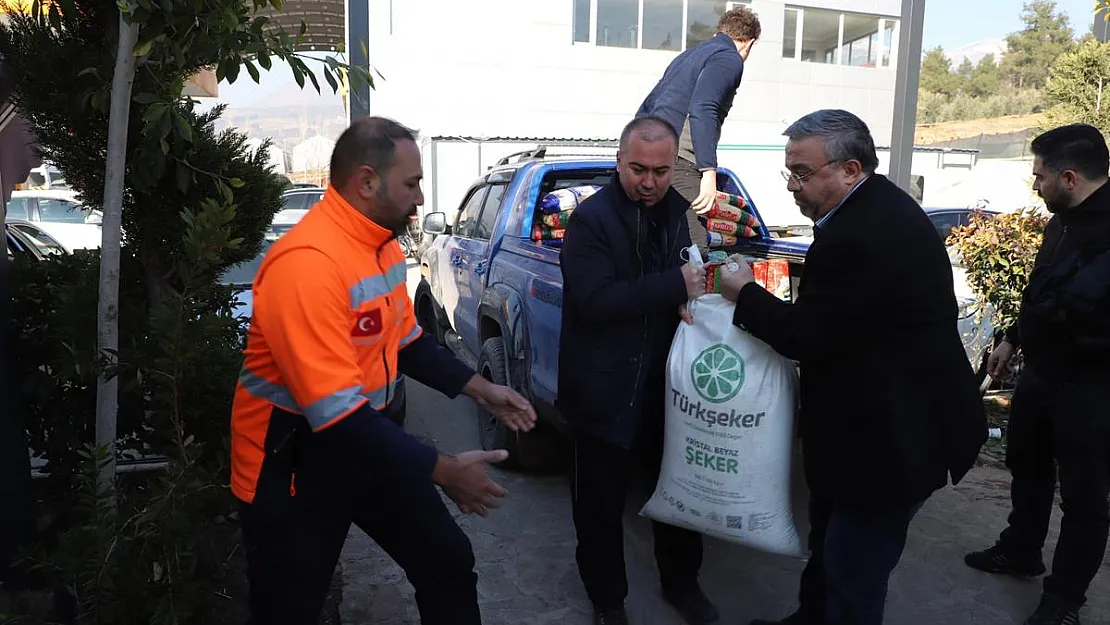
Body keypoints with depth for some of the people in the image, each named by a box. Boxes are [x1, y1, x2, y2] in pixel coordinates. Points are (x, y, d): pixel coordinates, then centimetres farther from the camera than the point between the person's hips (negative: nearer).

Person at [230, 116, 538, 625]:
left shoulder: (384, 245, 2)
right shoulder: (307, 261, -28)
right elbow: (335, 415, -31)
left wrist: (480, 389, 7)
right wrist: (443, 471, -26)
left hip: (367, 439, 8)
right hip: (294, 461, -8)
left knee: (449, 562, 13)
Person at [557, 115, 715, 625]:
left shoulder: (677, 211, 5)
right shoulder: (591, 219, -15)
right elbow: (595, 300, -25)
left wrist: (694, 291, -6)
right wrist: (675, 285, -27)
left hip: (665, 383, 6)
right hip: (604, 391, -6)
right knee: (602, 504, 9)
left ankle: (681, 582, 42)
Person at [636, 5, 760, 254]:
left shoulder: (688, 56, 27)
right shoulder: (729, 59, 0)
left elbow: (645, 109, 28)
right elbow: (702, 110, -17)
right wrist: (709, 172, -22)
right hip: (679, 161, -9)